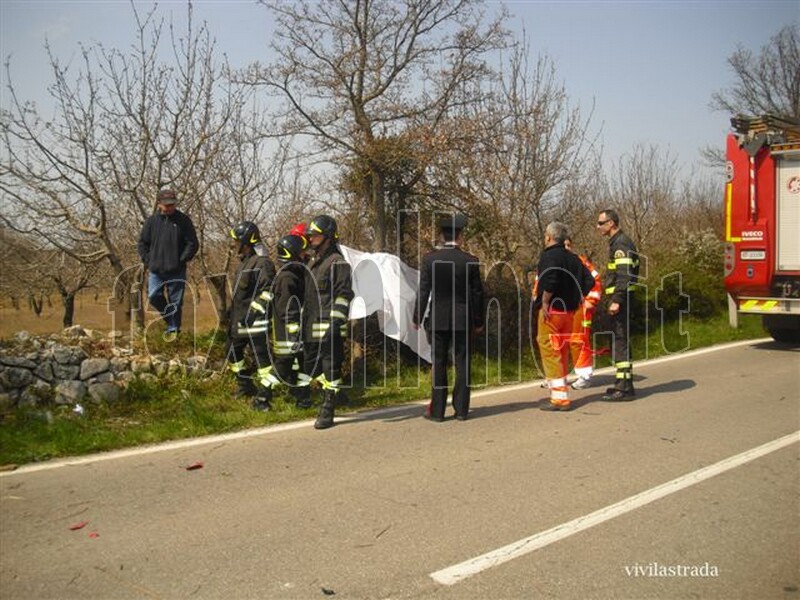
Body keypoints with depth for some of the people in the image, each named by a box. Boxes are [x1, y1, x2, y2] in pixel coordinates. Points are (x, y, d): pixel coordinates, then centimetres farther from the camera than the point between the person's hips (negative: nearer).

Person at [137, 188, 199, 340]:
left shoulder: (183, 220, -1)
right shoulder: (151, 220, 6)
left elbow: (193, 244, -1)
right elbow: (142, 243, 12)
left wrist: (182, 260, -7)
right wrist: (148, 261, 2)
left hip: (176, 271, -2)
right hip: (156, 270, 3)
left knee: (175, 301, 2)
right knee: (153, 296, -5)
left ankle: (173, 328, 16)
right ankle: (170, 317, 20)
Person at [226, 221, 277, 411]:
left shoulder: (263, 263, -15)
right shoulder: (245, 262, 18)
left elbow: (267, 292, -22)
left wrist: (253, 311, -24)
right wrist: (233, 317, 25)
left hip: (255, 322, -11)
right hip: (239, 321, 11)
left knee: (261, 357, -6)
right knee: (233, 352, 20)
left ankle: (264, 397, -1)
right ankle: (245, 386, 36)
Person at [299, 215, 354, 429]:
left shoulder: (338, 263, -8)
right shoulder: (313, 263, 20)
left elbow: (343, 295, -15)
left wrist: (335, 323, -21)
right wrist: (303, 321, 22)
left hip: (329, 328, -9)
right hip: (311, 328, 9)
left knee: (330, 368, -3)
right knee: (311, 365, 13)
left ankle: (327, 412, 3)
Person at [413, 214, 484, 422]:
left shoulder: (430, 259, -5)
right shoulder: (471, 261, -3)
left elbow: (423, 291, -4)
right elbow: (477, 293, 2)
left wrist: (417, 318, 5)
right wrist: (478, 321, 11)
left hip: (437, 319, 0)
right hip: (463, 319, 1)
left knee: (439, 364, 5)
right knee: (462, 364, 8)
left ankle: (437, 410, 9)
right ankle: (461, 409, 12)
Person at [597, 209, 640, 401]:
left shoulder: (620, 244, -13)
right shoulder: (617, 242, 19)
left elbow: (624, 274, -22)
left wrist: (617, 300, -25)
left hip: (620, 297, -11)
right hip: (620, 297, 11)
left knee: (621, 340, -9)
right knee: (620, 340, 14)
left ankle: (625, 387, -8)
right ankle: (623, 384, 21)